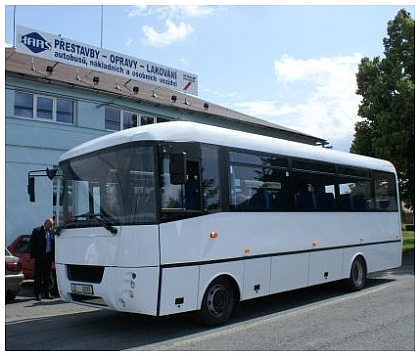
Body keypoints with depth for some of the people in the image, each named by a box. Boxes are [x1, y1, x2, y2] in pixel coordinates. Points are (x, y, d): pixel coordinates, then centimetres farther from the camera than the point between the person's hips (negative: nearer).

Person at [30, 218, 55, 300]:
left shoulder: (52, 232, 10)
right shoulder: (37, 231, -1)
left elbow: (54, 244, 8)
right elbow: (32, 243, -4)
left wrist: (53, 256, -1)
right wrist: (33, 255, -11)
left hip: (48, 256, 4)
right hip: (40, 257, -4)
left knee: (48, 276, 9)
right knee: (38, 277, 2)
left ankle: (47, 293, 15)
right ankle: (37, 294, 7)